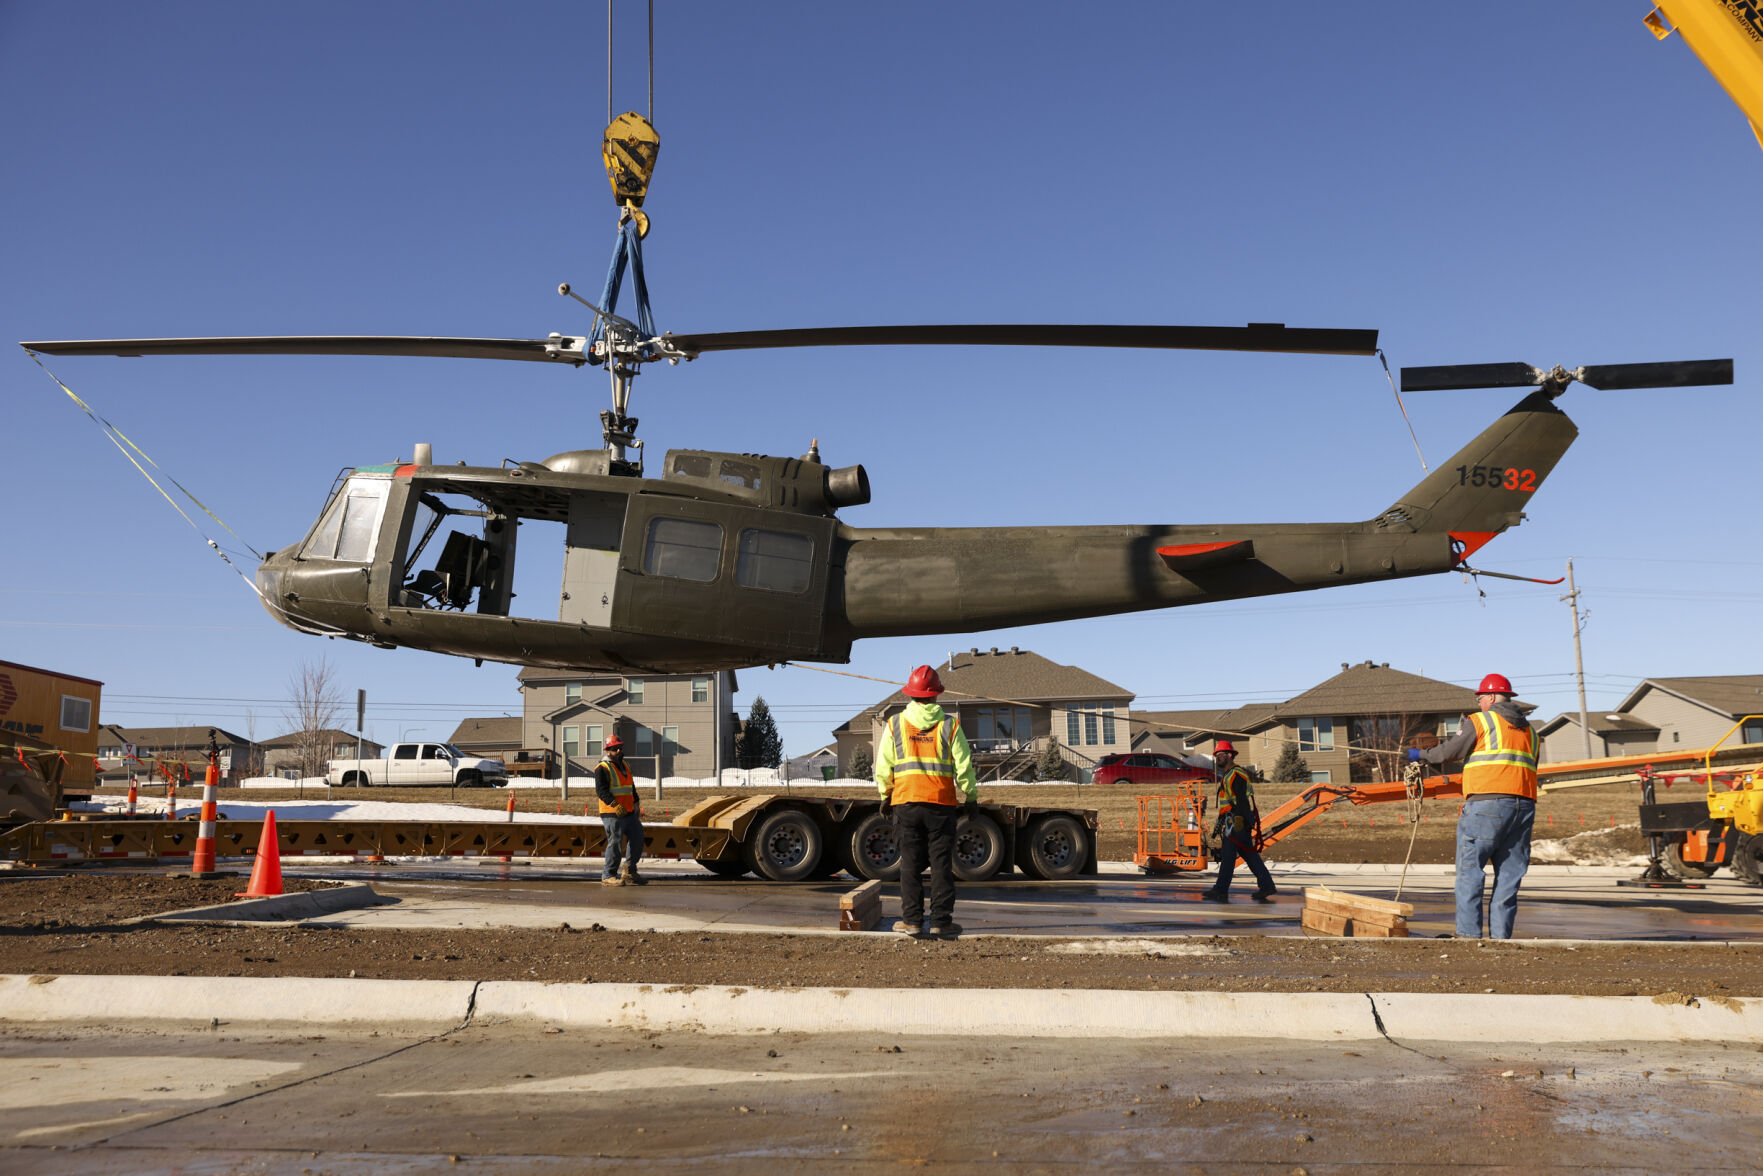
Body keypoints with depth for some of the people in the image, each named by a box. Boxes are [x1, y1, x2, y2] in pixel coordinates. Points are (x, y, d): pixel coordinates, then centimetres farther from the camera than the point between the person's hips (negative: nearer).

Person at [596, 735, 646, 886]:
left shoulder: (624, 765, 20)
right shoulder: (602, 768, -8)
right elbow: (601, 790, -19)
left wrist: (636, 806, 23)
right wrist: (615, 805, -27)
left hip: (629, 813, 9)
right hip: (612, 815, -9)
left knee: (637, 839, 10)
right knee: (615, 843, -8)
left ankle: (629, 873, 22)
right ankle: (608, 876, 3)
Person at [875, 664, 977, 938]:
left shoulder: (894, 724, 4)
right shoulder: (950, 725, 1)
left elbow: (883, 768, 5)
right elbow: (964, 767, 1)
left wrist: (885, 797, 17)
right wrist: (971, 798, 13)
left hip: (905, 802, 1)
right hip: (942, 803, -1)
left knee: (910, 864, 7)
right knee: (941, 864, 4)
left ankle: (912, 920, 7)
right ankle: (942, 921, 4)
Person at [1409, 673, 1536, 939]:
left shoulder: (1481, 721, 3)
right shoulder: (1529, 730, 23)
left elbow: (1449, 752, 1)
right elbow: (1528, 770, 24)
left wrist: (1420, 755, 17)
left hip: (1488, 801, -6)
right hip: (1524, 805, 6)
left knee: (1470, 869, -2)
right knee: (1509, 874, 8)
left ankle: (1469, 933, -6)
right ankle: (1501, 936, 7)